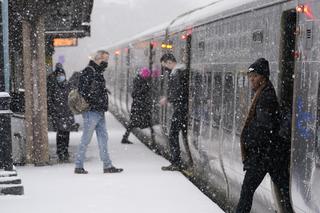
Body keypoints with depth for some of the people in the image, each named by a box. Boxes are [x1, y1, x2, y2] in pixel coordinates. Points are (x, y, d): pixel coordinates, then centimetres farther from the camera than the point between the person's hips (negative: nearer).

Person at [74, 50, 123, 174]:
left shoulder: (98, 72, 18)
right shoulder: (88, 71, -12)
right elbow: (83, 91, -19)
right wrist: (92, 103, -20)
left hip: (100, 112, 9)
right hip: (91, 112, -9)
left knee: (103, 138, 9)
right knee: (86, 139, -2)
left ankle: (107, 165, 12)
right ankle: (79, 166, 6)